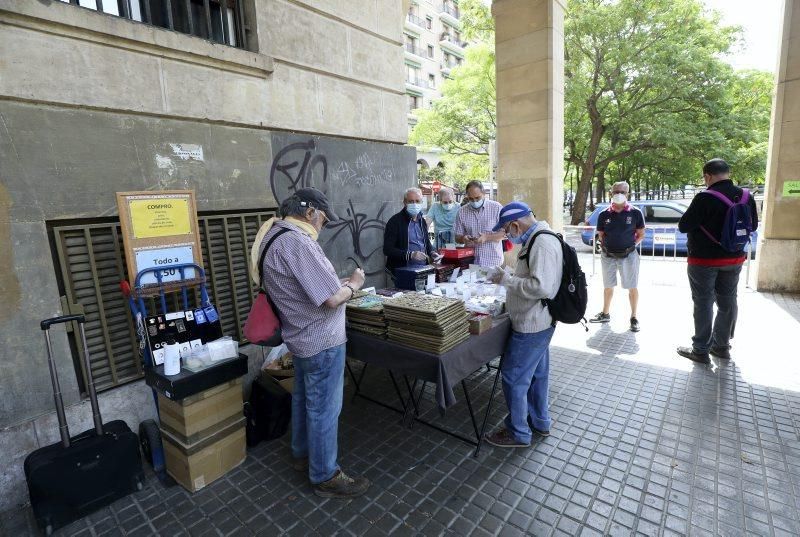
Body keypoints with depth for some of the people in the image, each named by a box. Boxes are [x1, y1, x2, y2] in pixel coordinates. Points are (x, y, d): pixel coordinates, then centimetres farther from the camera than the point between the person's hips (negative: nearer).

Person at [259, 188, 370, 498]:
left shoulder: (275, 235, 6)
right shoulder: (298, 242, -27)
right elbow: (331, 298, -28)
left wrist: (339, 283, 9)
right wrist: (353, 284, -10)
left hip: (301, 336, 10)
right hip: (322, 341, -10)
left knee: (303, 398, 25)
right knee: (324, 409, 6)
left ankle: (302, 453, 44)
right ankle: (325, 477, 25)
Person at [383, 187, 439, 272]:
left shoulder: (422, 221, 16)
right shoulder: (395, 221, -7)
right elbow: (387, 249, -14)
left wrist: (431, 252, 9)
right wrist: (410, 255, -24)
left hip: (423, 268, 7)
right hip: (402, 270, -7)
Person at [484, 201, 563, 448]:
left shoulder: (543, 244, -23)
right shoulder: (538, 240, 9)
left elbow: (542, 287, -32)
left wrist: (507, 279, -22)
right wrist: (509, 277, 6)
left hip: (531, 326, -11)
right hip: (538, 323, 11)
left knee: (514, 378, 2)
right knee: (536, 374, 23)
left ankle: (518, 433, 19)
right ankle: (540, 422, 41)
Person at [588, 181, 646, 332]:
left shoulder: (635, 213, -3)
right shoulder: (604, 215, 3)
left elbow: (641, 234, 3)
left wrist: (632, 246, -7)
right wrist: (604, 246, -1)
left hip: (628, 255, -2)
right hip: (608, 255, 3)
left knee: (632, 287, 3)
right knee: (608, 286, 14)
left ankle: (634, 317, 16)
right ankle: (605, 314, 28)